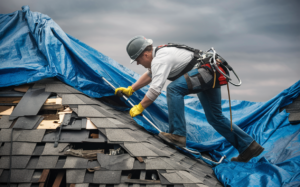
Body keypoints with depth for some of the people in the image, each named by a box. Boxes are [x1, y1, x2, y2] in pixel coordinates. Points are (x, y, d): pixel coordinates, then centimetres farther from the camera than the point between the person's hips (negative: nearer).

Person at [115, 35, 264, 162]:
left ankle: (178, 134, -24)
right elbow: (149, 75, 31)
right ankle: (248, 146, 18)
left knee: (174, 88, -25)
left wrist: (139, 107, -15)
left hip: (206, 70, -11)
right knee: (215, 117, 15)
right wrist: (130, 90, 27)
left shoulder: (160, 59, -19)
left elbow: (155, 88, -25)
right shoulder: (158, 54, 13)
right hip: (212, 74, 11)